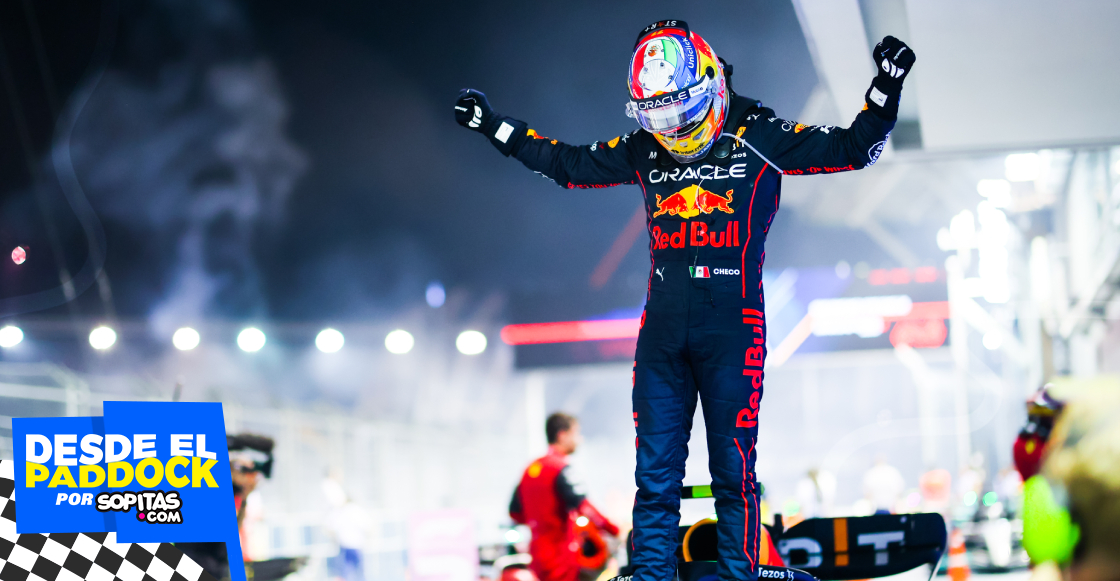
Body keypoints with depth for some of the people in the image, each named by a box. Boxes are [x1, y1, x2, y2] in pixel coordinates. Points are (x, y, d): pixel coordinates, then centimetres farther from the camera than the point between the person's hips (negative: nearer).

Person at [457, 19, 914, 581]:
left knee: (732, 468, -2)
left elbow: (853, 148, -2)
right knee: (655, 470, 6)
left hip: (732, 327, -4)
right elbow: (569, 164, 23)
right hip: (663, 327, 4)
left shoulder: (758, 137, -1)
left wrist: (884, 94, -17)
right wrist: (495, 126, 22)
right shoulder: (642, 150, 10)